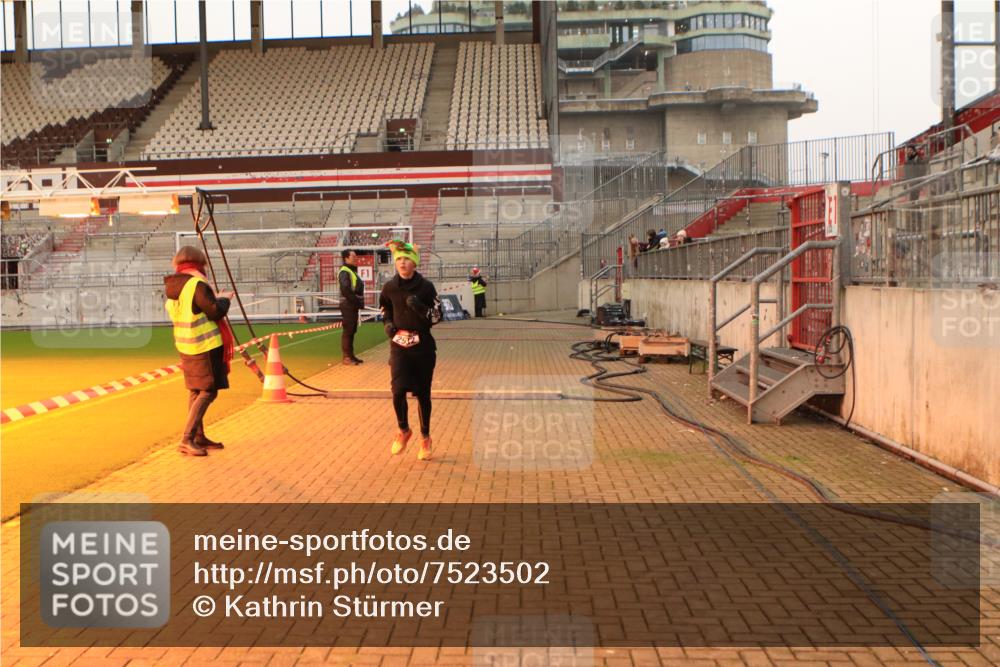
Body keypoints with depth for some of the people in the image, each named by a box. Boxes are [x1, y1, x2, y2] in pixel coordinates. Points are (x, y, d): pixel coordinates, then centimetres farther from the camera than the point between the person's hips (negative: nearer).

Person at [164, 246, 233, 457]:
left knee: (195, 390, 15)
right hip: (205, 345, -9)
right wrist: (224, 299, 2)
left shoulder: (173, 288, 9)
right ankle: (187, 440, -11)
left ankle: (198, 437, 23)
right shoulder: (197, 284, -18)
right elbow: (216, 312, -18)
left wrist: (214, 299, 22)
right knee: (208, 392, -5)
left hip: (185, 345, 9)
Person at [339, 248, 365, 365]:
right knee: (347, 331, -7)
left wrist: (360, 301, 6)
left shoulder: (353, 271, 17)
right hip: (348, 304, -9)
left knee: (352, 331, 13)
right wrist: (357, 301, -18)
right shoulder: (344, 272, -13)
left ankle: (351, 355, 20)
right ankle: (346, 357, -5)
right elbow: (345, 290, -22)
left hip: (354, 305, 9)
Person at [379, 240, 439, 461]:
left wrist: (419, 308, -22)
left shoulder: (426, 286, -6)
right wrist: (388, 324, 1)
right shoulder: (389, 287, 1)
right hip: (398, 345, 1)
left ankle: (425, 438, 25)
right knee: (399, 390, -14)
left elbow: (435, 317, -5)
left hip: (423, 346, -1)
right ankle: (404, 431, 12)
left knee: (423, 394, 6)